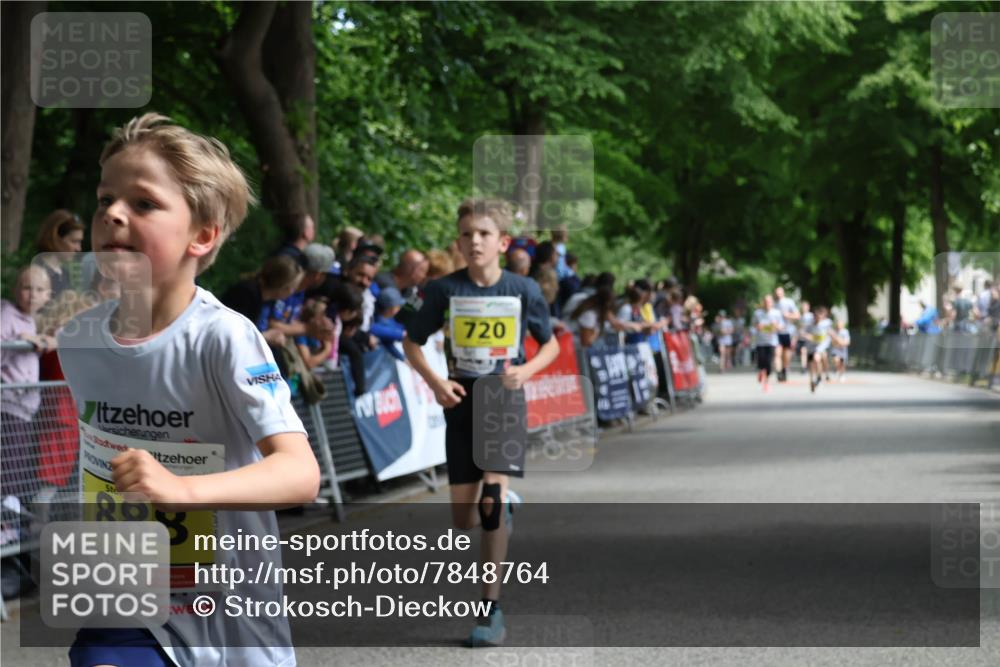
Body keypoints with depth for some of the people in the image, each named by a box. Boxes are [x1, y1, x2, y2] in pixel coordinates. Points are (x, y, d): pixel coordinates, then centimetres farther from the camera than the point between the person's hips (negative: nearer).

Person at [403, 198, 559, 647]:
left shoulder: (523, 290, -4)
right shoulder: (445, 289, -3)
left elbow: (550, 343, 9)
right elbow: (412, 341, 8)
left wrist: (528, 370, -10)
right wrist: (433, 381, -8)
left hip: (505, 397, -2)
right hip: (462, 401, 2)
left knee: (493, 494, -17)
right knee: (464, 518, 2)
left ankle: (491, 607, -12)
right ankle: (505, 504, 37)